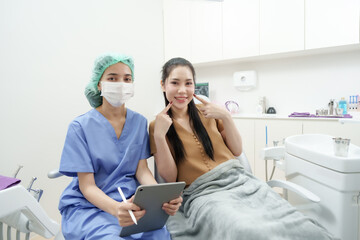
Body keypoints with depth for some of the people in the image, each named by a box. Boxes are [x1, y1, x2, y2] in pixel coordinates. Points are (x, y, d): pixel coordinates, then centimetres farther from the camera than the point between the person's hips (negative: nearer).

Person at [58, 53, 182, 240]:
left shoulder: (139, 122, 5)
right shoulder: (80, 127, -6)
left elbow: (142, 170, 2)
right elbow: (87, 186, -10)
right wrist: (116, 208, -31)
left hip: (130, 201, 3)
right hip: (87, 205, -2)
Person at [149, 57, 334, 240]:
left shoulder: (205, 113, 12)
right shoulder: (157, 125, 4)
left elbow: (237, 150, 12)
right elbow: (169, 177, -2)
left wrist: (225, 116, -2)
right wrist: (159, 135, -13)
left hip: (241, 180, 4)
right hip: (203, 193, -3)